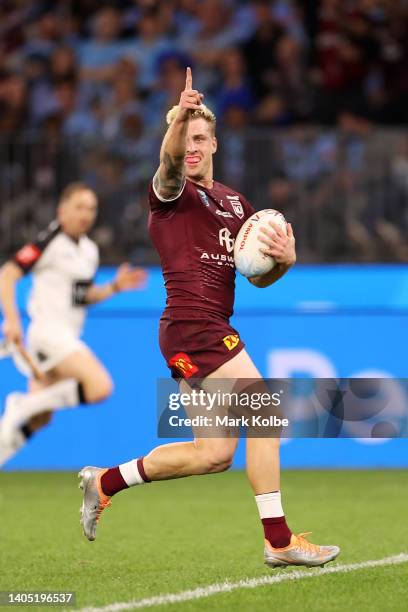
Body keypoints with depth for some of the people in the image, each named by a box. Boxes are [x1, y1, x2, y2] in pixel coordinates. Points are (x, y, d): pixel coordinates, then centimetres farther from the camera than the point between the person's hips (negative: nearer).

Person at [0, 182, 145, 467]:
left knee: (38, 419, 9)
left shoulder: (90, 250, 14)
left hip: (69, 337, 9)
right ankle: (24, 405, -14)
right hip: (49, 330, -9)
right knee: (100, 386, -24)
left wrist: (116, 286, 8)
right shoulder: (49, 242, -10)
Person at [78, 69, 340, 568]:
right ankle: (278, 541, -10)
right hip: (193, 325, -8)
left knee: (213, 454, 8)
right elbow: (170, 160, -28)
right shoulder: (172, 192, -2)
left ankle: (106, 481, 19)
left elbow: (258, 277, 19)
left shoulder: (235, 204, 19)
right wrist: (179, 118, -49)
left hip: (210, 331, 8)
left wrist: (283, 260, -4)